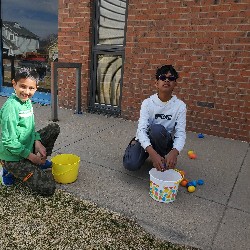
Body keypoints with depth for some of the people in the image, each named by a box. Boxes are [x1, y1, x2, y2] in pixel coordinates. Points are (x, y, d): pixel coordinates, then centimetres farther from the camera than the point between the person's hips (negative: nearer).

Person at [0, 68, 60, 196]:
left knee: (54, 128, 10)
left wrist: (37, 142, -6)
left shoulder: (28, 101, 2)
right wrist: (31, 156, -18)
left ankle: (40, 161, 17)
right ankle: (11, 171, 5)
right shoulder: (10, 107, -25)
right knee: (48, 188, -13)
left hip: (28, 148, 8)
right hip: (13, 158, -8)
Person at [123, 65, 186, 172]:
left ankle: (163, 163, -10)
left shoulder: (180, 106, -12)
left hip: (164, 143, 0)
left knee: (157, 129, -35)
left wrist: (174, 152, -42)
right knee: (131, 164, -27)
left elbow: (180, 133, -19)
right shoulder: (147, 103, -14)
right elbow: (141, 129, -25)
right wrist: (152, 153, -42)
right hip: (145, 141, 0)